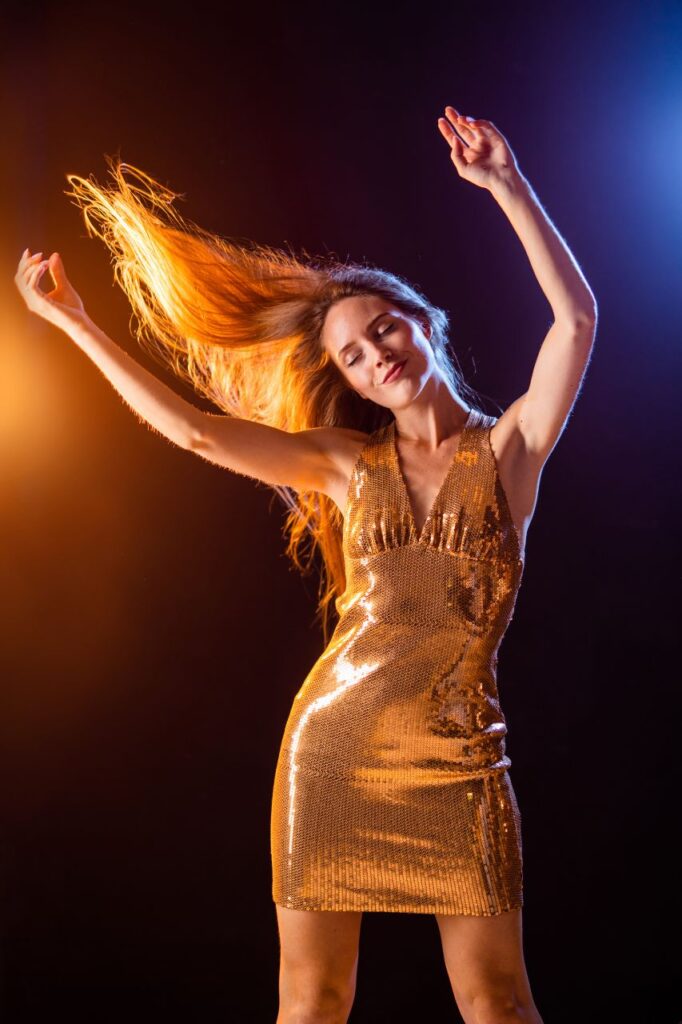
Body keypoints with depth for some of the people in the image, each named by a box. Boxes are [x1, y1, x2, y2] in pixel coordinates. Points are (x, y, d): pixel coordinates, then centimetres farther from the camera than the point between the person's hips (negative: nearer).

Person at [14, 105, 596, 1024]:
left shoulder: (509, 449, 3)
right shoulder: (349, 465, 8)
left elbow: (577, 317, -10)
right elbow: (191, 428, 5)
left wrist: (506, 186, -14)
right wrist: (74, 322, 6)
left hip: (458, 755, -2)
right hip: (335, 741, 2)